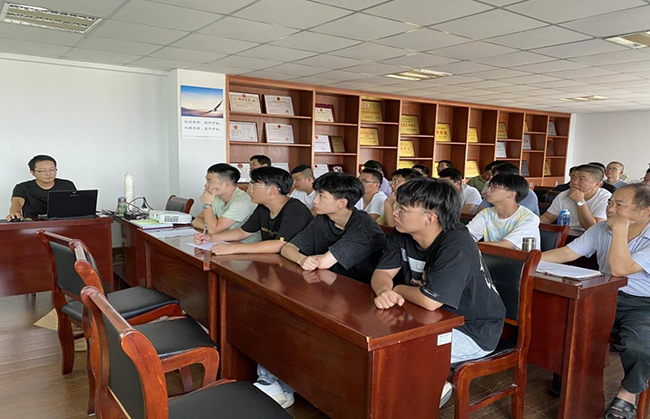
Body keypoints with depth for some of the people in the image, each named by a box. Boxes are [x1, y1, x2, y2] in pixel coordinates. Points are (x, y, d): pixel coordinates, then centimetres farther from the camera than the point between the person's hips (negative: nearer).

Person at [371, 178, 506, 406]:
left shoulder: (456, 248, -30)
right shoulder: (402, 235, -4)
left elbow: (430, 301, -36)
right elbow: (381, 273, -4)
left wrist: (399, 289, -15)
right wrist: (385, 291, -28)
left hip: (473, 332, -8)